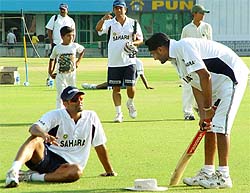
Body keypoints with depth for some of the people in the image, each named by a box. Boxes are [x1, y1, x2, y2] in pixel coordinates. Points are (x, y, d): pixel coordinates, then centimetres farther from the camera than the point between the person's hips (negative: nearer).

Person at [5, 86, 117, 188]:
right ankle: (13, 171, -49)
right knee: (35, 139, -33)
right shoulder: (55, 115, -3)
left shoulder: (91, 117, 7)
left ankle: (31, 176, -29)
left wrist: (109, 171, 17)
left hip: (65, 165, 2)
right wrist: (44, 135, -46)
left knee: (76, 171, -35)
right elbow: (33, 128, -22)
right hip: (44, 157, -2)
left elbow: (100, 146, 14)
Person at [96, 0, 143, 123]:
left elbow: (141, 39, 7)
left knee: (130, 87, -5)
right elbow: (98, 29, -18)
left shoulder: (133, 23, 6)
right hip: (114, 61, 0)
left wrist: (133, 43, -15)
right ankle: (118, 113, 11)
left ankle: (130, 104, 25)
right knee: (116, 88, 2)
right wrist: (103, 19, -39)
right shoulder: (110, 23, 2)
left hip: (129, 60, 0)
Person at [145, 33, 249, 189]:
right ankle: (208, 172, 15)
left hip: (232, 77, -11)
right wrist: (203, 114, 1)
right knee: (209, 127, 10)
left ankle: (223, 176, -12)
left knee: (220, 126, -14)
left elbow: (205, 76, -26)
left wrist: (208, 108, -19)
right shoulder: (176, 58, 12)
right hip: (218, 83, 11)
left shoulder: (184, 47, -20)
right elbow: (196, 85, 11)